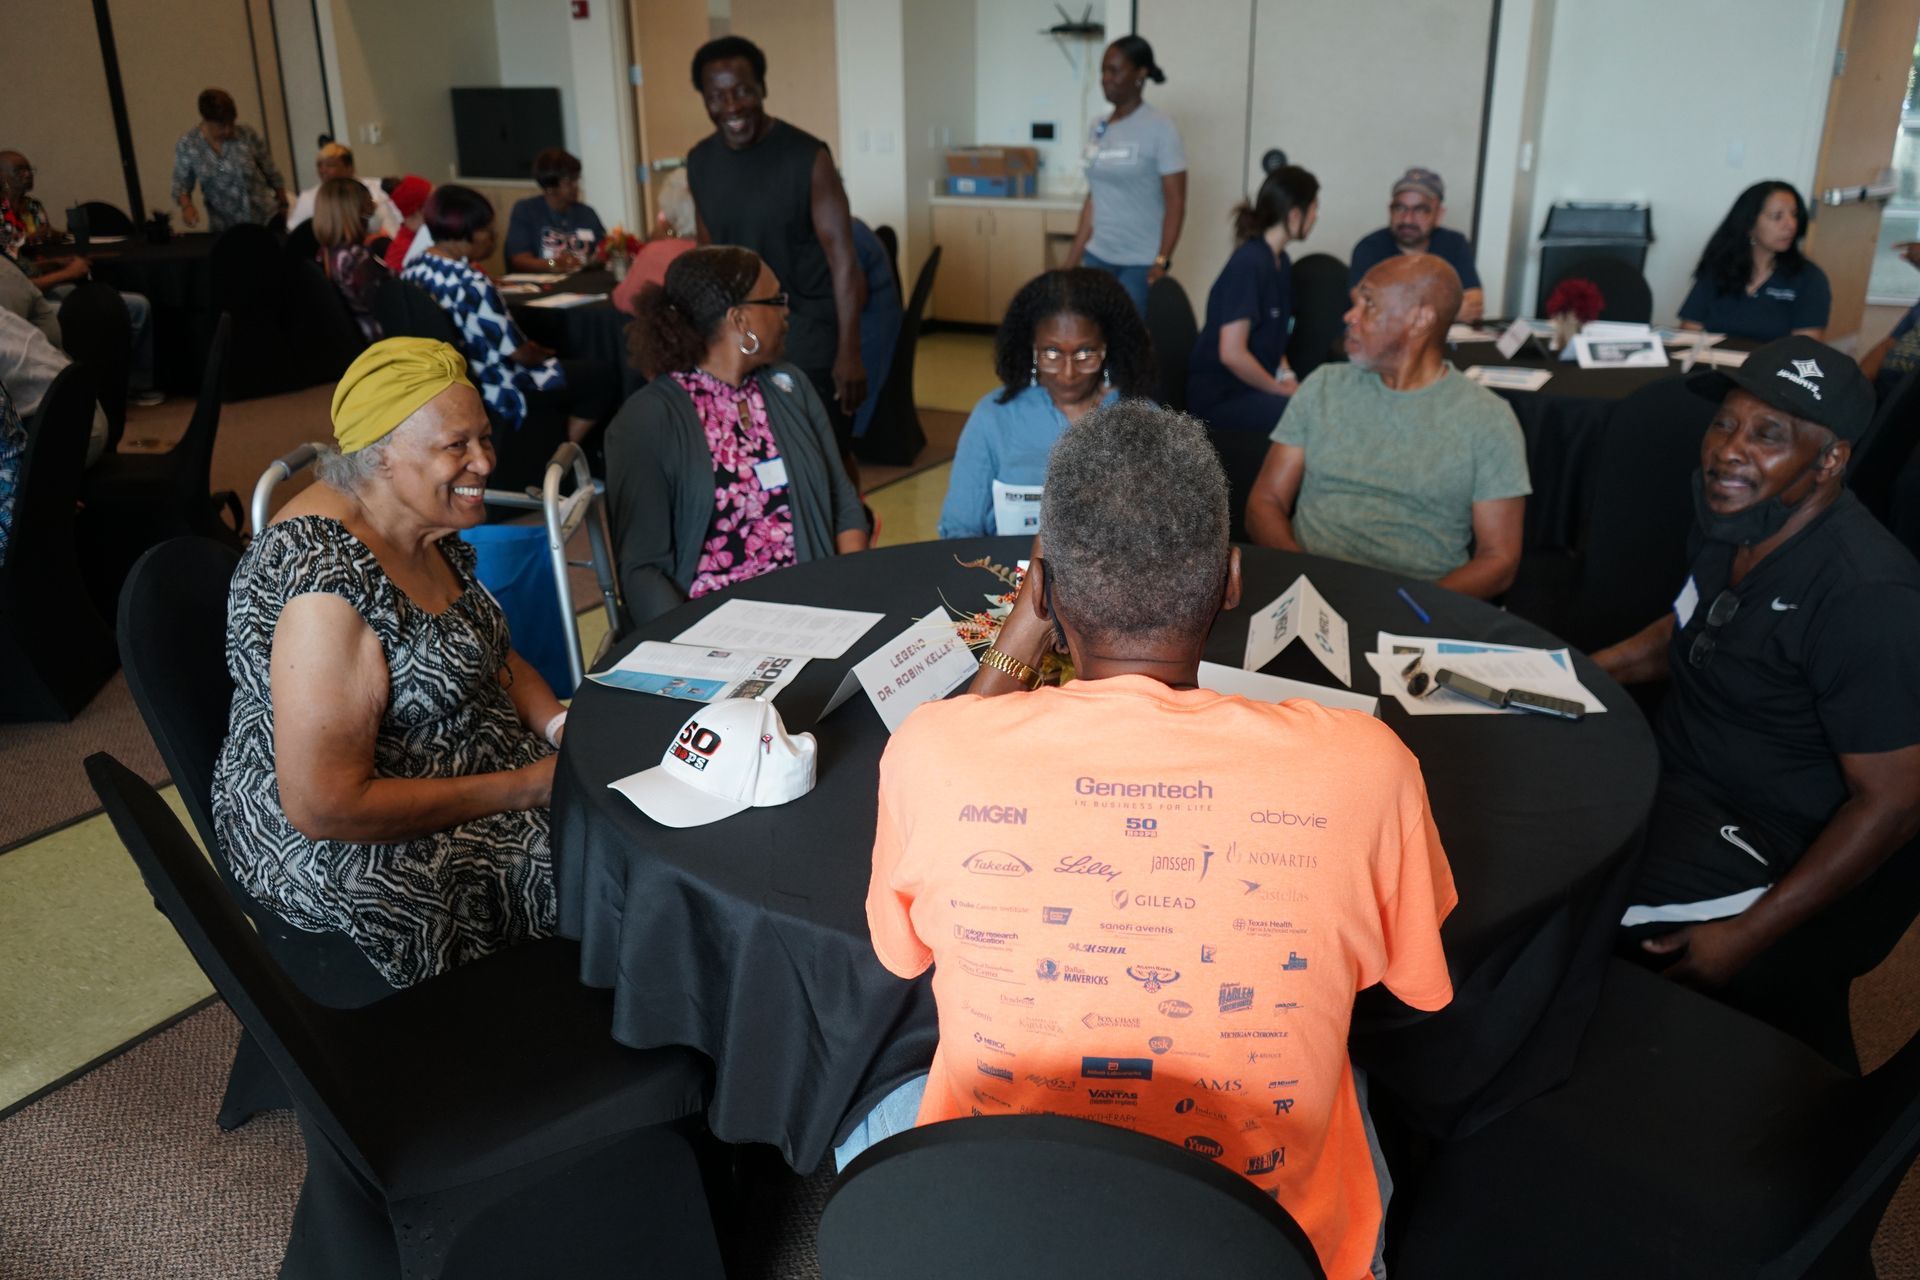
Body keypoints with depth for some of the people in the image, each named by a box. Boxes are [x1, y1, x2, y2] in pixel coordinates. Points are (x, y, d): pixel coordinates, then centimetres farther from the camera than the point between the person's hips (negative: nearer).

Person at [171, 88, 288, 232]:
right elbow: (181, 184, 3)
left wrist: (284, 209, 7)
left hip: (266, 221, -1)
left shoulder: (248, 136, -8)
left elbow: (272, 175, 2)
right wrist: (186, 205, -17)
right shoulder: (187, 145, -5)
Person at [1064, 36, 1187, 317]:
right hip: (1097, 256, 5)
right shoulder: (1098, 129, 10)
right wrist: (1072, 260, 12)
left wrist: (1162, 262, -20)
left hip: (1140, 262, -5)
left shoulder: (1159, 128, -7)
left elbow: (1175, 203, -10)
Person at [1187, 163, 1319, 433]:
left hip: (1255, 385, 9)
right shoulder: (1249, 264, -17)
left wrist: (1285, 375, 5)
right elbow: (1231, 353, -21)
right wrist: (1280, 388, -9)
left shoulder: (1281, 262, 12)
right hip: (1218, 397, -9)